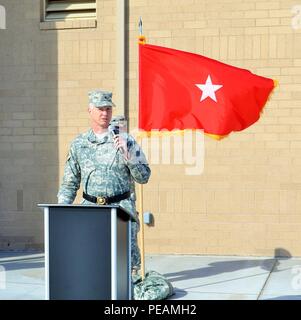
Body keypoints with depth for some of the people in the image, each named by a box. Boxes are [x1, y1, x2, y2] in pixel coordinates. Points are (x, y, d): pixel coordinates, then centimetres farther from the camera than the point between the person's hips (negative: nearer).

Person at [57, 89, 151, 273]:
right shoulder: (79, 144, 12)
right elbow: (70, 184, 17)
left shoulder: (126, 140, 5)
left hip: (122, 210, -1)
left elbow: (144, 177, 3)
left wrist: (127, 153, -9)